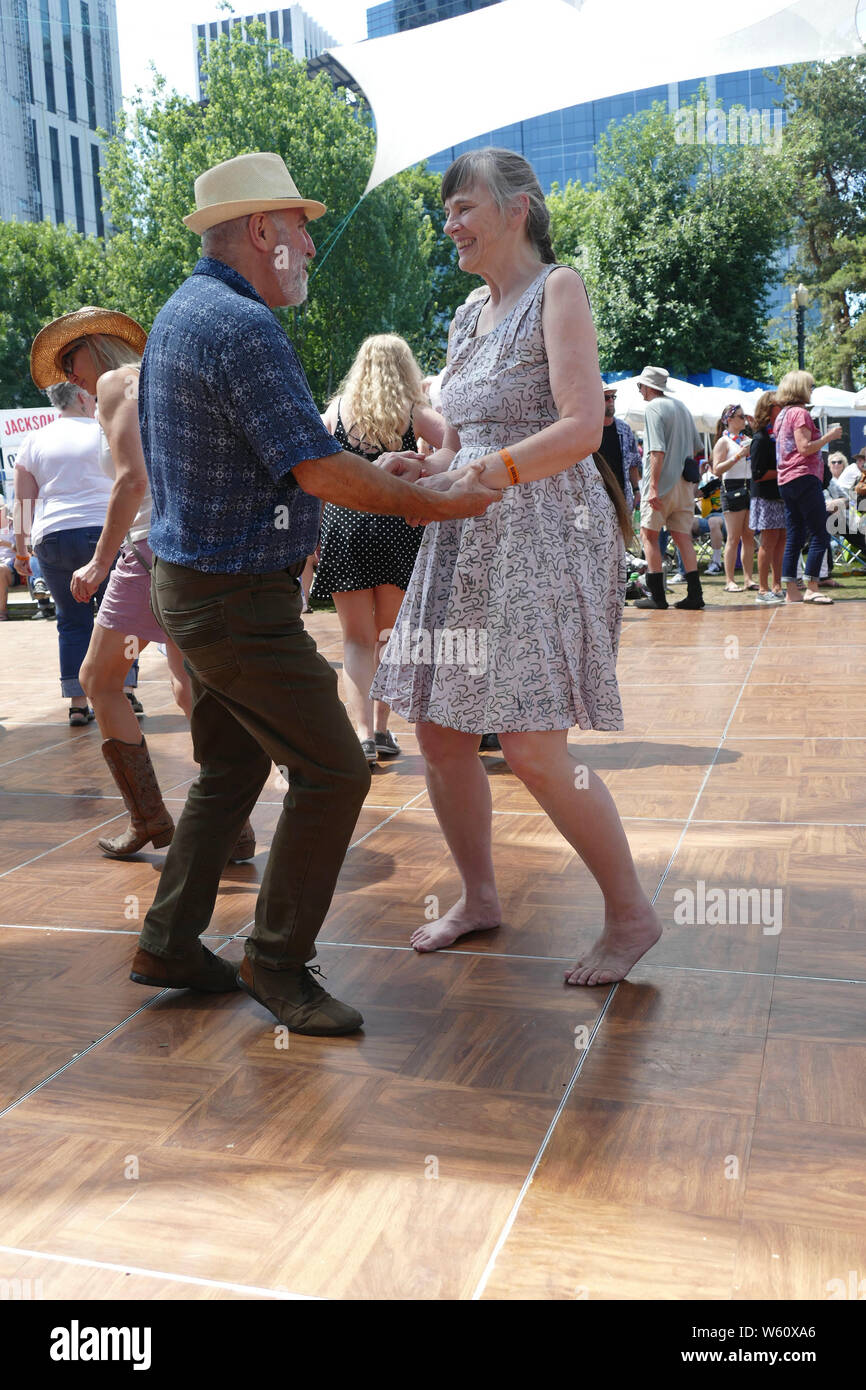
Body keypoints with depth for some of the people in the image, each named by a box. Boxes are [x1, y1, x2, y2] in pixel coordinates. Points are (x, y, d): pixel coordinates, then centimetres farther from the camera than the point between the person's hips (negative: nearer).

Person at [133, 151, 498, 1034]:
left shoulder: (179, 314, 14)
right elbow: (318, 469, -22)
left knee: (232, 768, 19)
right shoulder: (243, 326, -18)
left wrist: (286, 532, 22)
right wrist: (436, 505, -12)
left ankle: (169, 945, 26)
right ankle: (277, 961, 8)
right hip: (237, 600, -11)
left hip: (188, 581, 11)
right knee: (331, 770, -4)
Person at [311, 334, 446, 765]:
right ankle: (381, 729, 15)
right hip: (397, 527, 0)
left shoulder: (336, 411, 5)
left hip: (342, 525, 0)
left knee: (357, 639, 6)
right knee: (389, 636, 14)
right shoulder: (413, 414, 2)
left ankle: (362, 733, -7)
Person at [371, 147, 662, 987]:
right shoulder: (468, 318, 19)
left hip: (545, 533, -8)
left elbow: (581, 427, -15)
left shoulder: (558, 289, -3)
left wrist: (476, 476, -21)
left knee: (533, 751, -11)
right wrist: (416, 471, -1)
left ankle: (631, 915, 7)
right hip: (467, 542, 8)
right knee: (439, 734, 7)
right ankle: (478, 899, 25)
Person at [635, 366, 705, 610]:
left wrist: (653, 486, -21)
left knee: (649, 535, 1)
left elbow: (658, 451, -19)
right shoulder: (680, 405, 16)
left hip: (662, 482, -7)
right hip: (684, 482, 7)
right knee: (683, 537, 7)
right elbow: (696, 448, 20)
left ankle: (657, 595, -3)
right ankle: (694, 593, 1)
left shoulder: (653, 407, -9)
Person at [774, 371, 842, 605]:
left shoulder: (782, 415, 18)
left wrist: (823, 437, 24)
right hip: (804, 478, -9)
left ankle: (792, 592, 5)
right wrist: (829, 436, -7)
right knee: (820, 535, -7)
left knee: (794, 537, 7)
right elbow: (805, 448, -17)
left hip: (786, 481, 9)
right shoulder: (800, 413, -8)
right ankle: (811, 588, -11)